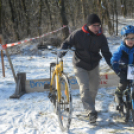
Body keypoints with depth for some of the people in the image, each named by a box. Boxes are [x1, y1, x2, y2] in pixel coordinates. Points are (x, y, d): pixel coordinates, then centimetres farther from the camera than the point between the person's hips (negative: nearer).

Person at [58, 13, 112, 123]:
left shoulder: (101, 38, -9)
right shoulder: (78, 34, -17)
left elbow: (106, 53, -6)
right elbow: (67, 43, -5)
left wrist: (113, 64, -16)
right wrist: (62, 52, -23)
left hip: (94, 66, 4)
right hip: (80, 66, -4)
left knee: (94, 88, 12)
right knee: (84, 87, -16)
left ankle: (90, 105, 37)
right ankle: (91, 112, -19)